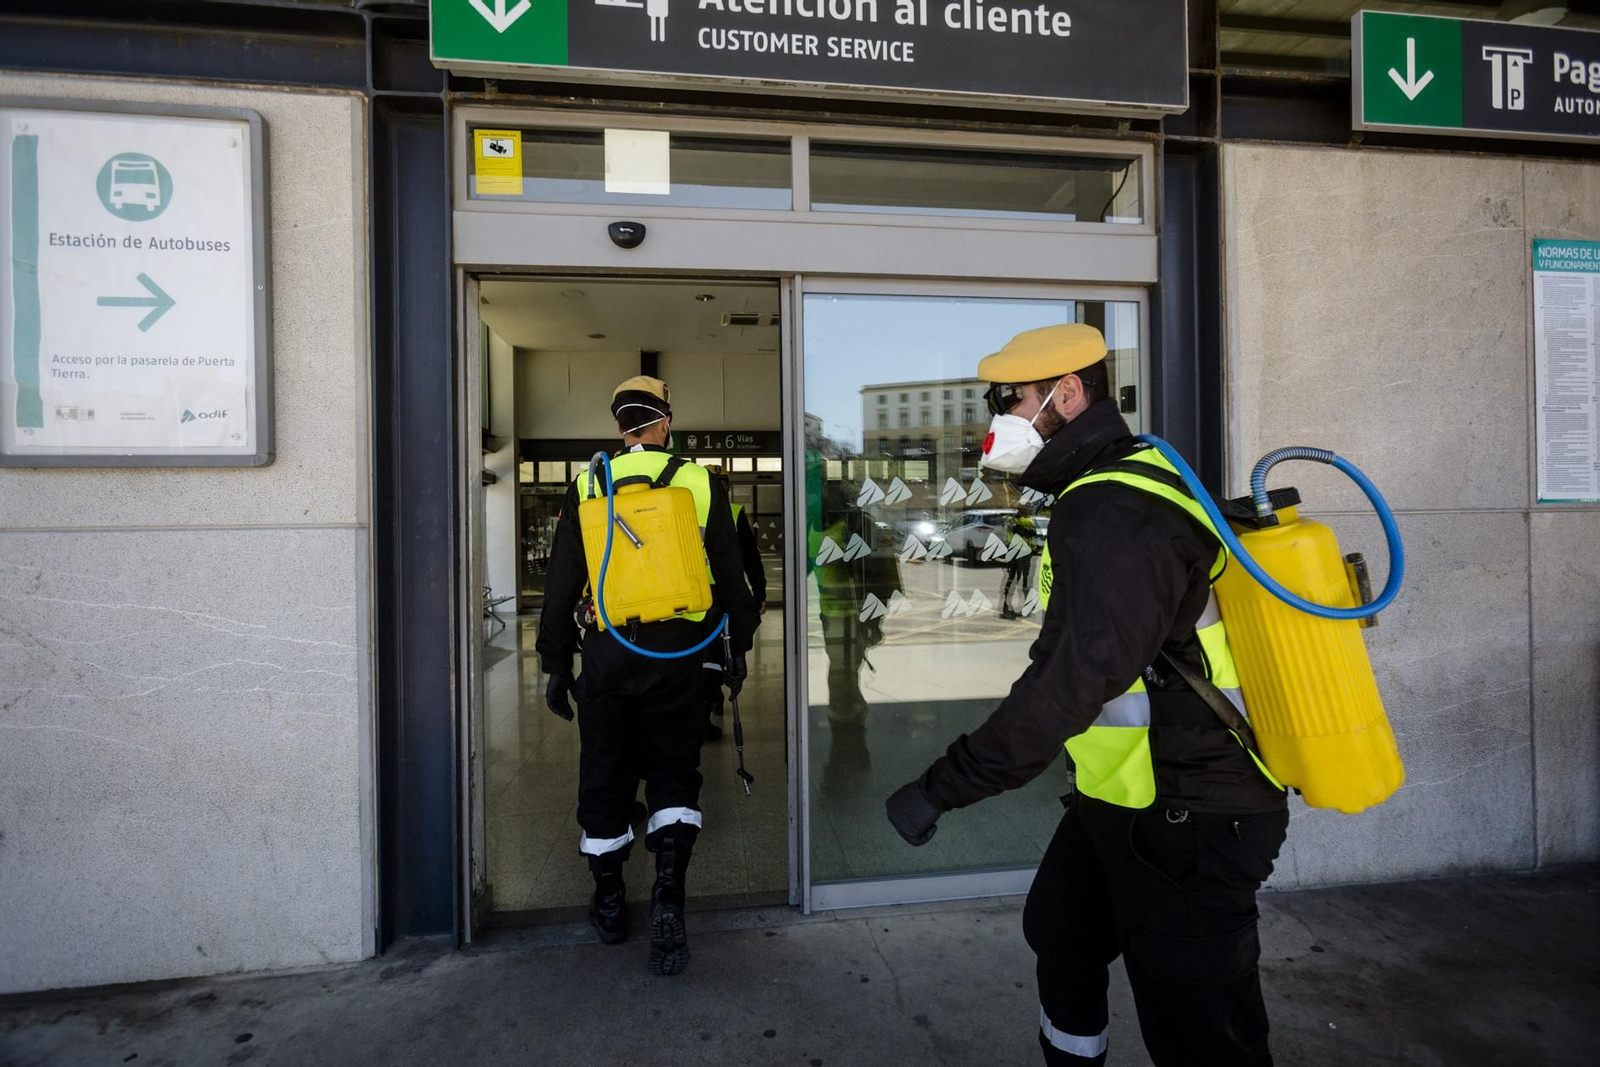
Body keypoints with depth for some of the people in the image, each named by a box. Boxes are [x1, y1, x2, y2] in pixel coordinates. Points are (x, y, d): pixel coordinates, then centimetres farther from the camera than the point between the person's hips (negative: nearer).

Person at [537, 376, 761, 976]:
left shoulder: (587, 487, 3)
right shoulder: (700, 484, 1)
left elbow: (561, 583, 4)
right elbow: (730, 576, 4)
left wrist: (556, 664, 11)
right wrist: (738, 648, 15)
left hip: (606, 652, 1)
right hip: (676, 652, 0)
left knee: (605, 777, 15)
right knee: (674, 774, 12)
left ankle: (610, 904, 29)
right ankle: (668, 896, -2)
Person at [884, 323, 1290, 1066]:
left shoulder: (1110, 512, -25)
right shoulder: (1127, 482, 8)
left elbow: (1077, 677, -33)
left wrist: (944, 787, -31)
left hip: (1188, 817, -11)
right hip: (1128, 797, 11)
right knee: (1059, 930, 27)